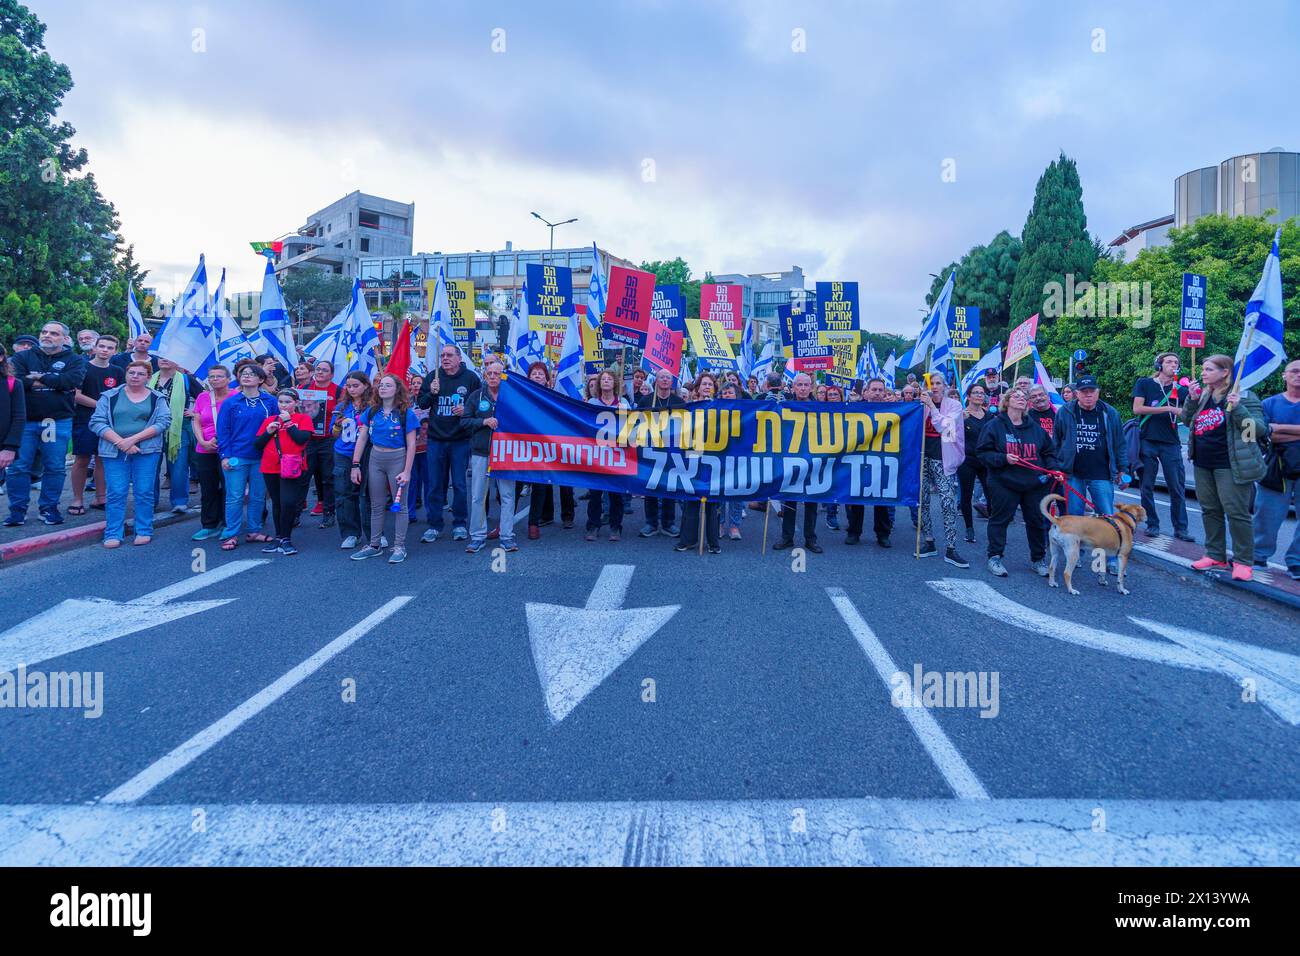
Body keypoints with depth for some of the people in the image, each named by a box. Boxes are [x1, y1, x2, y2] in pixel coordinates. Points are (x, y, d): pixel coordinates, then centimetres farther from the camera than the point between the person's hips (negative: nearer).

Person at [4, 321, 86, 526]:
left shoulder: (74, 360, 5)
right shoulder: (23, 357, 9)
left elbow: (73, 380, -15)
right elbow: (14, 379, -8)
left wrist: (39, 378, -10)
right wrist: (55, 382, -12)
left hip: (58, 422, -1)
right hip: (25, 421, 1)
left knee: (55, 468, 4)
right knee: (18, 467, 1)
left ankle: (49, 508, 16)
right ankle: (17, 510, 10)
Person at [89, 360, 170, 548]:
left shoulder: (157, 398, 6)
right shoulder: (110, 396, 7)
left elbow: (163, 422, -6)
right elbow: (97, 422, 0)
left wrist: (133, 439, -14)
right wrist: (121, 442, -13)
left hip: (146, 451, 0)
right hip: (115, 452, 1)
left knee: (144, 492, 2)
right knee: (115, 493, -1)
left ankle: (144, 532, 11)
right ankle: (113, 534, 4)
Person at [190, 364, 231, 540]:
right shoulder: (203, 397, 9)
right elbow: (196, 422, 8)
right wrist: (203, 442, -6)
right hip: (204, 451, 4)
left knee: (228, 487, 2)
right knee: (208, 490, 10)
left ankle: (227, 525, 14)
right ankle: (209, 526, 18)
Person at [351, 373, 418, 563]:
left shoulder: (405, 413, -9)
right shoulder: (372, 412, 3)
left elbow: (411, 445, -9)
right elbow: (361, 439, 5)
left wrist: (407, 471, -14)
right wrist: (355, 465, 1)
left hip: (397, 459, -4)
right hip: (376, 458, 5)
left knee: (399, 505, 1)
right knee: (376, 505, 12)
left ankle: (399, 547, 9)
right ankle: (375, 545, 22)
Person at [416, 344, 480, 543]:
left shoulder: (470, 378, 0)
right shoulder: (432, 377, 7)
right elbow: (420, 403, 9)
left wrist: (467, 409, -12)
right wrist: (432, 393, -10)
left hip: (461, 440, -2)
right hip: (436, 439, 2)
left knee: (459, 484, 4)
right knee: (435, 485, 7)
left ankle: (460, 524, 17)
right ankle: (434, 525, 16)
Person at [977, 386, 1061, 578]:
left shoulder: (1035, 427, 10)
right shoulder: (994, 426, -2)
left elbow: (1049, 452, 15)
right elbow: (984, 453, -6)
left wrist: (1053, 468, -2)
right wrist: (1003, 458, -20)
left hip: (1035, 484, 4)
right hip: (1004, 483, -4)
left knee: (1037, 522, 10)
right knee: (1000, 519, 2)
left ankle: (1039, 559, 24)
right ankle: (995, 558, 13)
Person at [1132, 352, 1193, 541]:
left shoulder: (1179, 389, 11)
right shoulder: (1144, 383, 4)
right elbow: (1137, 409, -7)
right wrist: (1167, 408, -11)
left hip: (1171, 443, 2)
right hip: (1147, 441, -2)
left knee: (1178, 488, -1)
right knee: (1147, 487, 3)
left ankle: (1180, 528, 5)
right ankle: (1152, 524, 15)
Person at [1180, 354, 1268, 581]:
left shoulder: (1244, 396, -7)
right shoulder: (1203, 395, 11)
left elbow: (1260, 429, -11)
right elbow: (1186, 421, 13)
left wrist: (1237, 408, -25)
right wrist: (1192, 399, -2)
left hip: (1230, 466, -7)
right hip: (1203, 464, 7)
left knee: (1236, 512, -4)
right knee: (1210, 510, 12)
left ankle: (1244, 562, 4)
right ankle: (1215, 555, 23)